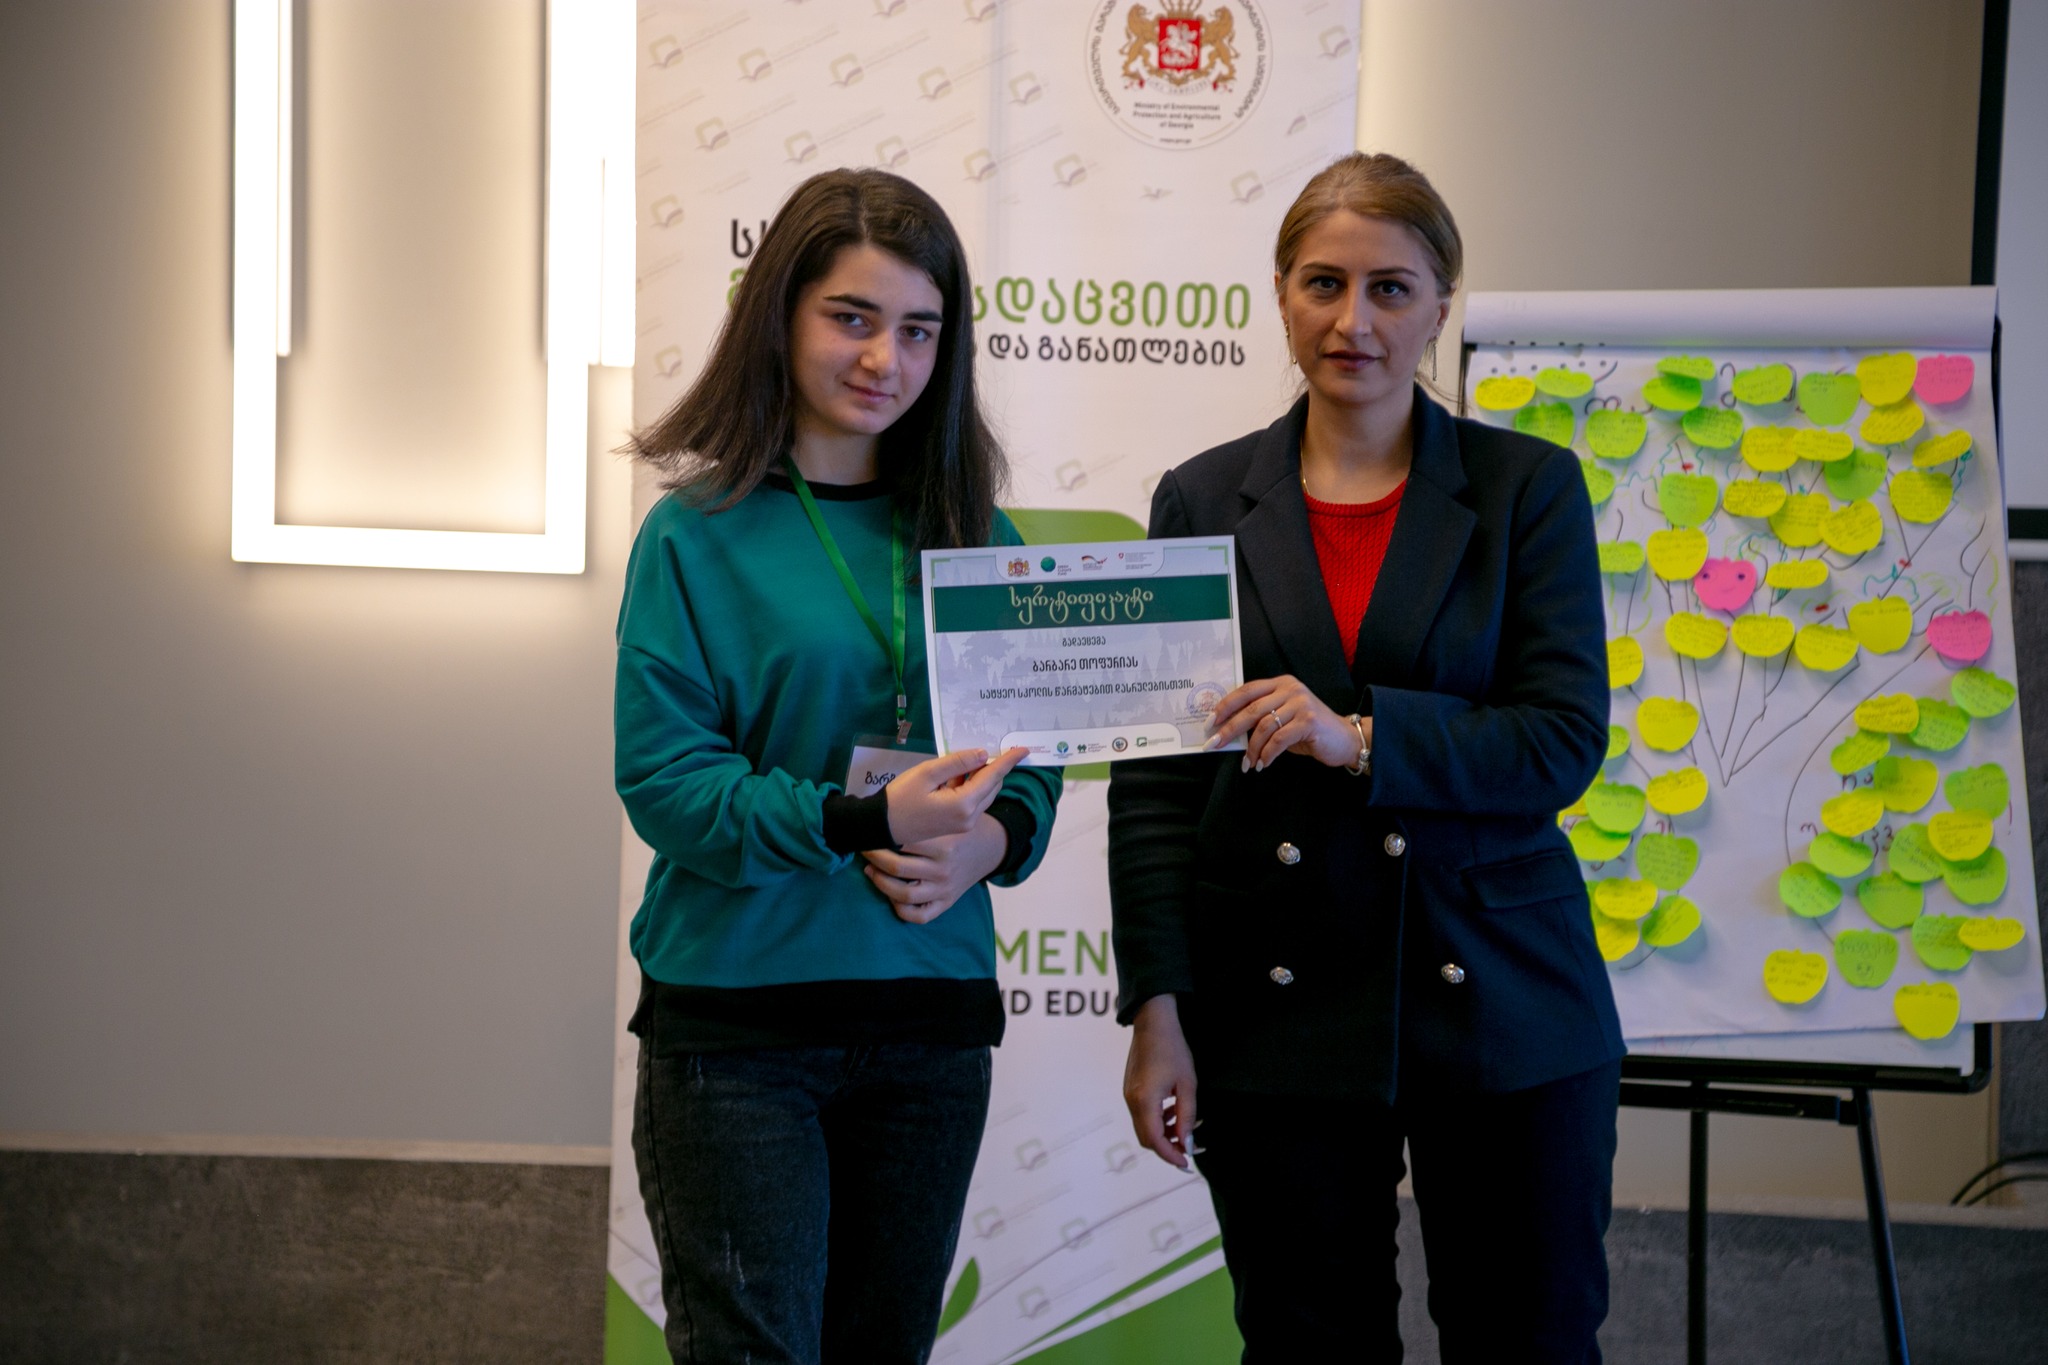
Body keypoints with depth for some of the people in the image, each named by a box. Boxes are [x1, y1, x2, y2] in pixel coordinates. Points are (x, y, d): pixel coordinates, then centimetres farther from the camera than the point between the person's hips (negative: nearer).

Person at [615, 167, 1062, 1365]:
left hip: (931, 1019, 4)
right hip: (738, 1016, -4)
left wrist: (989, 840, -13)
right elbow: (663, 780, -11)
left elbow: (1035, 754, 9)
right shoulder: (700, 534, -5)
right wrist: (861, 823, -23)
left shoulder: (977, 538, 8)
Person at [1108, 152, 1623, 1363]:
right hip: (1278, 1017, 1)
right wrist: (1157, 1012, -3)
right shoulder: (1205, 502, 5)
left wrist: (1364, 737, -21)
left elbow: (1565, 739, -6)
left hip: (1498, 998, -1)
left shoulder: (1529, 488, 2)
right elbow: (1154, 778, 4)